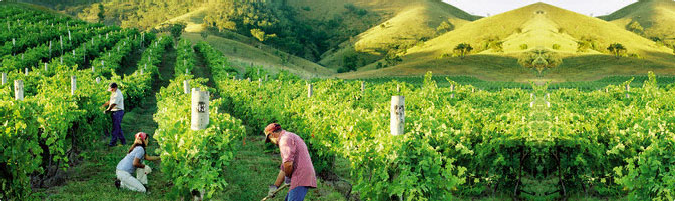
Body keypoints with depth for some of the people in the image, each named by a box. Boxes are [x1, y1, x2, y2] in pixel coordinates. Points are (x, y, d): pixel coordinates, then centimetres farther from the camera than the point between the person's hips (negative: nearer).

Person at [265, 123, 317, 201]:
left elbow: (288, 163, -22)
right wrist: (275, 186, 26)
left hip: (300, 179, -11)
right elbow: (284, 167, 29)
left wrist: (288, 177, -3)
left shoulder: (284, 139, -8)